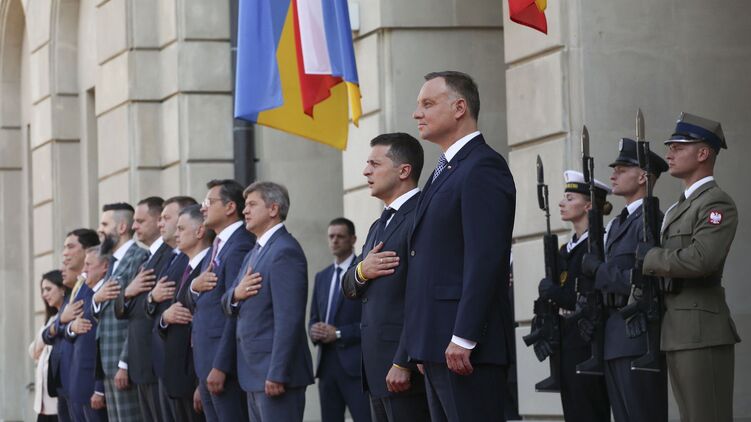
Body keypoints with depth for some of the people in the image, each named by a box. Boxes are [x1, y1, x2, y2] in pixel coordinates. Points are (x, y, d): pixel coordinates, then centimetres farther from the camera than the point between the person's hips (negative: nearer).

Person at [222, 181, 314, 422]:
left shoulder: (285, 251, -13)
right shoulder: (255, 253, 19)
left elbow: (289, 319, -20)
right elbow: (228, 306, 17)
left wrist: (277, 375, -23)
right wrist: (235, 294, -7)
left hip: (276, 374, -10)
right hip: (255, 374, 10)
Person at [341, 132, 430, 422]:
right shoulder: (379, 226, 22)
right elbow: (349, 289, 21)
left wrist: (404, 364, -22)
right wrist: (361, 271, -3)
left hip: (406, 366, -9)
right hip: (377, 367, 9)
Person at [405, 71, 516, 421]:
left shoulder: (483, 167, -10)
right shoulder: (446, 171, 21)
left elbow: (485, 259, -19)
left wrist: (463, 339, -23)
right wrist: (423, 349, 17)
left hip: (466, 350, -10)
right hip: (436, 346, 10)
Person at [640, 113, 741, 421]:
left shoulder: (717, 204, -9)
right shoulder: (681, 207, 22)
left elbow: (700, 259, -23)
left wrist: (649, 257, -11)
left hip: (702, 331, -10)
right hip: (678, 333, 10)